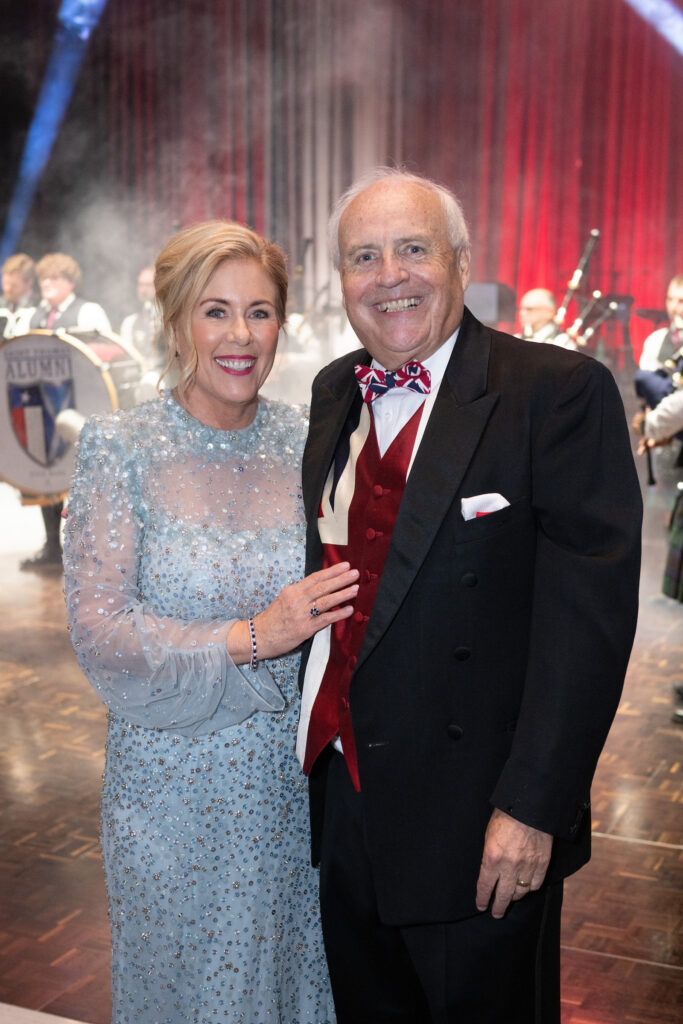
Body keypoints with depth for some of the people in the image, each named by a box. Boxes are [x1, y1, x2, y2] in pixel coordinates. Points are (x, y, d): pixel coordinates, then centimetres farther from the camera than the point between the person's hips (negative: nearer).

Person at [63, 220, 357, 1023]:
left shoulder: (303, 442, -2)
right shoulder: (120, 448, -11)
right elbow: (98, 631, -16)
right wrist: (252, 637, -23)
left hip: (294, 777, 3)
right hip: (175, 783, -2)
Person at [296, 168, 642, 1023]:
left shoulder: (559, 392, -14)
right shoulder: (333, 393, 7)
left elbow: (589, 613, -18)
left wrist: (531, 806, -20)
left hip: (480, 828, -6)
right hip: (341, 805, 6)